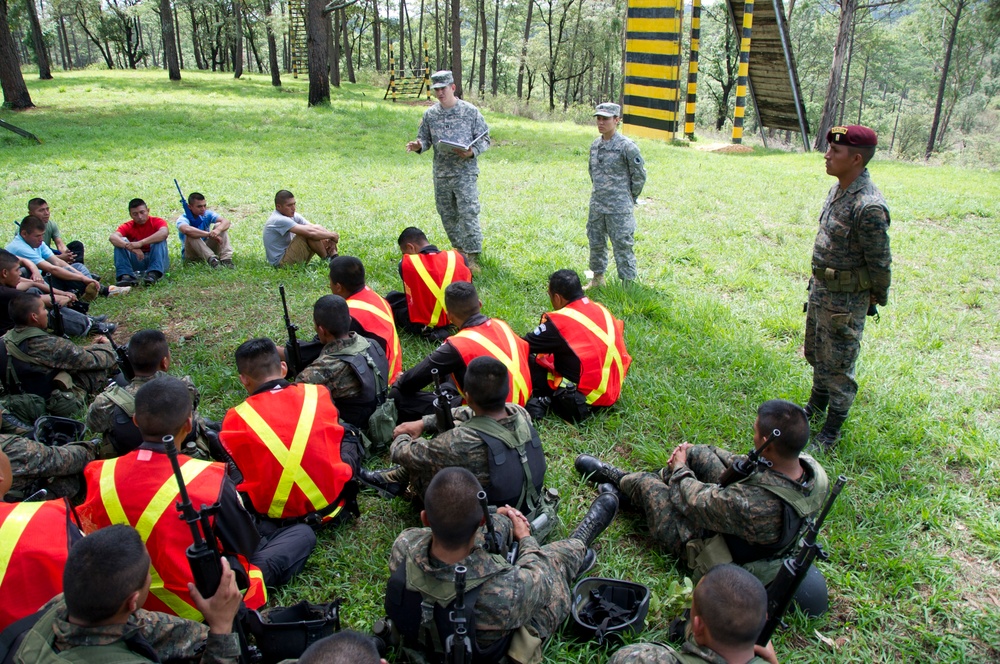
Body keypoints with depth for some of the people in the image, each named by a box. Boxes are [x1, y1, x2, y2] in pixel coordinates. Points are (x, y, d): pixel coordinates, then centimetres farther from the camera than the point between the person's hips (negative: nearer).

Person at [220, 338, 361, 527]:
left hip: (275, 512, -1)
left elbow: (237, 468, 8)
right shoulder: (317, 394, -4)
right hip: (330, 499, 2)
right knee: (348, 439, 24)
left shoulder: (236, 419, -6)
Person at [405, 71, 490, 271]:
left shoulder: (470, 111, -3)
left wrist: (471, 152, -19)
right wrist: (418, 145, -10)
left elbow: (484, 139, 0)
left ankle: (472, 256, -8)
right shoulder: (430, 114, 6)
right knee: (447, 214, 12)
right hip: (441, 173, 5)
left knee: (468, 213, -12)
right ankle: (460, 249, 28)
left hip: (465, 172, -4)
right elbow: (425, 139, 14)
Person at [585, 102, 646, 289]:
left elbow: (639, 175, -6)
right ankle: (598, 279, 33)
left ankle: (628, 283, 9)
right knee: (596, 243, 17)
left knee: (622, 246, -1)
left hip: (619, 209, -7)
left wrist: (630, 198, 0)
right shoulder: (595, 145, 7)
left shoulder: (626, 146, -13)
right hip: (596, 206, 7)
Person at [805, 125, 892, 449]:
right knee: (816, 353, 24)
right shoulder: (837, 190, 2)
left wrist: (878, 298, -6)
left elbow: (880, 262, -18)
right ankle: (817, 405, 45)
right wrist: (818, 282, 19)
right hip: (820, 288, 9)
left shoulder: (868, 207, -27)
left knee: (838, 363, 4)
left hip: (846, 299, -9)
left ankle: (833, 427, 20)